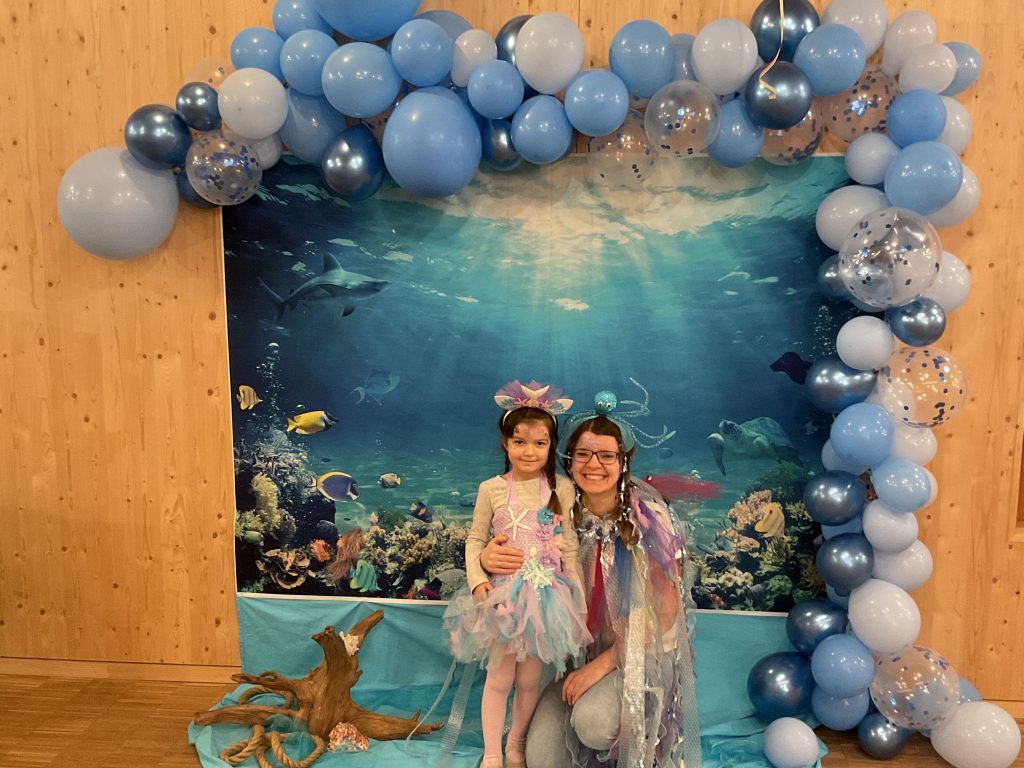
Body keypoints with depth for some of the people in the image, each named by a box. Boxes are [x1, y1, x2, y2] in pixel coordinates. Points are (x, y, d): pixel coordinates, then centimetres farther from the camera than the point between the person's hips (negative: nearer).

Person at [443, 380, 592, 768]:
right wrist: (477, 581, -12)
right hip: (502, 594, -1)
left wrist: (576, 597, 0)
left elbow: (570, 547, 0)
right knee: (499, 677, 8)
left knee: (530, 679, 13)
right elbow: (475, 539, 1)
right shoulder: (491, 489, -5)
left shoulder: (561, 489, -4)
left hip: (546, 595, 1)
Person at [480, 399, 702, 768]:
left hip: (641, 653, -3)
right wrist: (487, 557, -21)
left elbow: (666, 612, -13)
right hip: (578, 651, 3)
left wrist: (604, 663, -18)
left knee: (592, 721, -30)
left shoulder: (646, 516, -16)